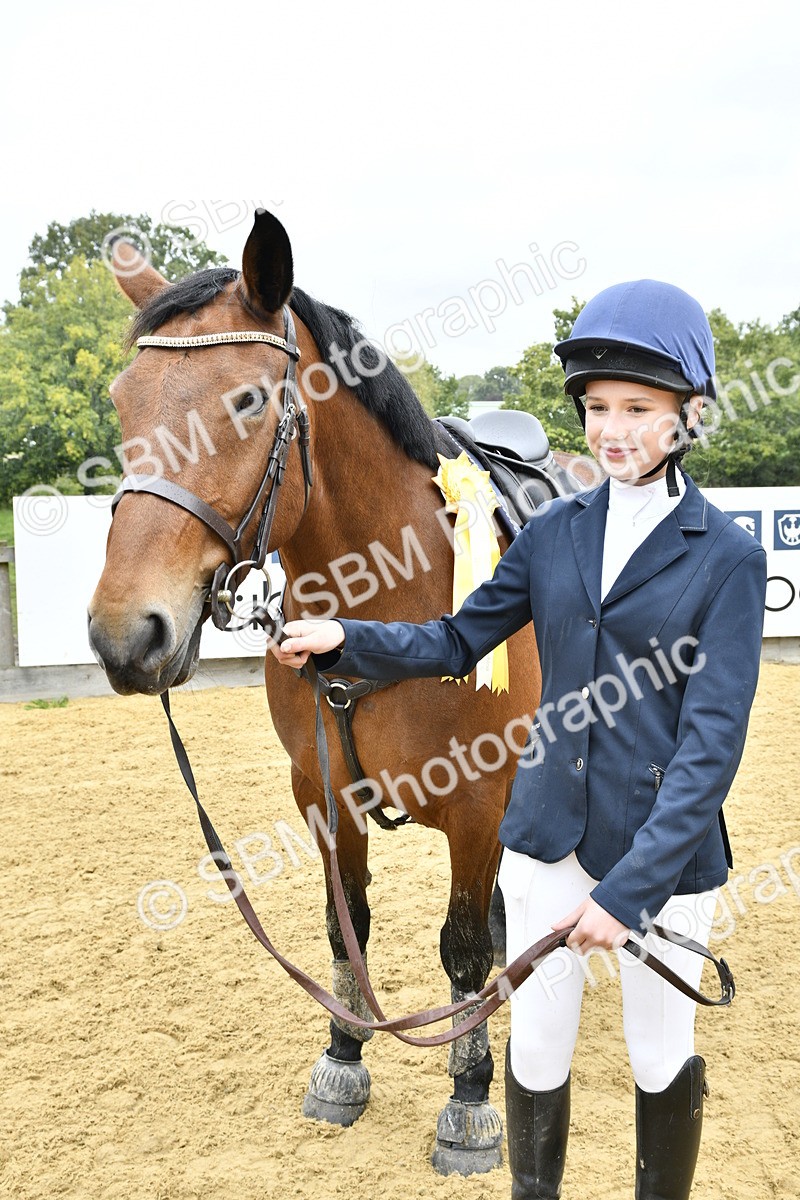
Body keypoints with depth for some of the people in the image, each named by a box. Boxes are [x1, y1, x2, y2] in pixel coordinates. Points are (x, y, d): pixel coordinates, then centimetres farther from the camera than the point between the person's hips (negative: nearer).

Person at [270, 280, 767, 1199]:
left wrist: (627, 888, -23)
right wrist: (346, 640, -7)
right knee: (536, 1049, 14)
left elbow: (712, 742, -16)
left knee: (660, 1056, 16)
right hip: (548, 836, 3)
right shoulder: (554, 531, 1)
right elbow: (459, 642, 10)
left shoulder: (727, 558, -11)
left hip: (665, 849, -3)